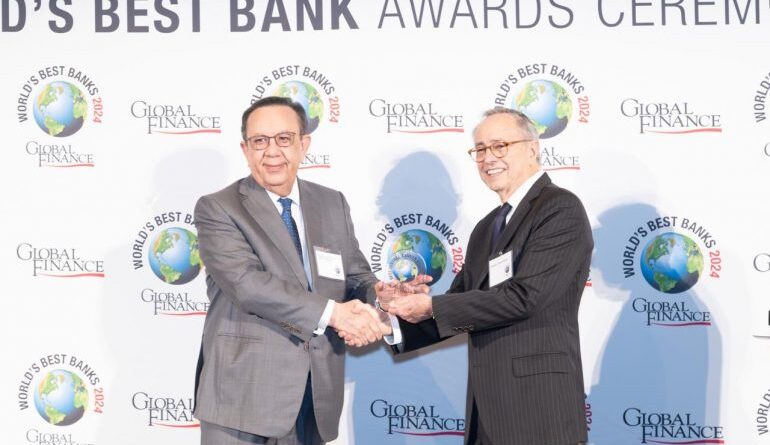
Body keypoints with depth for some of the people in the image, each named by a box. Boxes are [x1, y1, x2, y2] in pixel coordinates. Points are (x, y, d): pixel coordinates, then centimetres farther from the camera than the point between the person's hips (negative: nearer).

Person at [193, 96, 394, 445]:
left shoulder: (333, 204, 11)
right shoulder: (217, 209, -5)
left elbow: (356, 275, 11)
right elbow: (247, 282, -17)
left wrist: (373, 297, -13)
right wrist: (331, 312, -23)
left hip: (315, 397, 5)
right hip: (242, 396, -4)